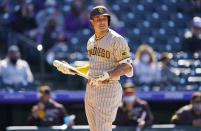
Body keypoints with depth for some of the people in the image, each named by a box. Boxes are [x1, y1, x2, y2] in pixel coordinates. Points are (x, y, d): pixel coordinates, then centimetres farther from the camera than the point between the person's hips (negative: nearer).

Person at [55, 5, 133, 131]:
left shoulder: (117, 40, -12)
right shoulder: (91, 41, 14)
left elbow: (127, 67, -19)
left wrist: (107, 75, -32)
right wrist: (71, 70, 16)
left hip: (108, 91, -8)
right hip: (91, 90, 8)